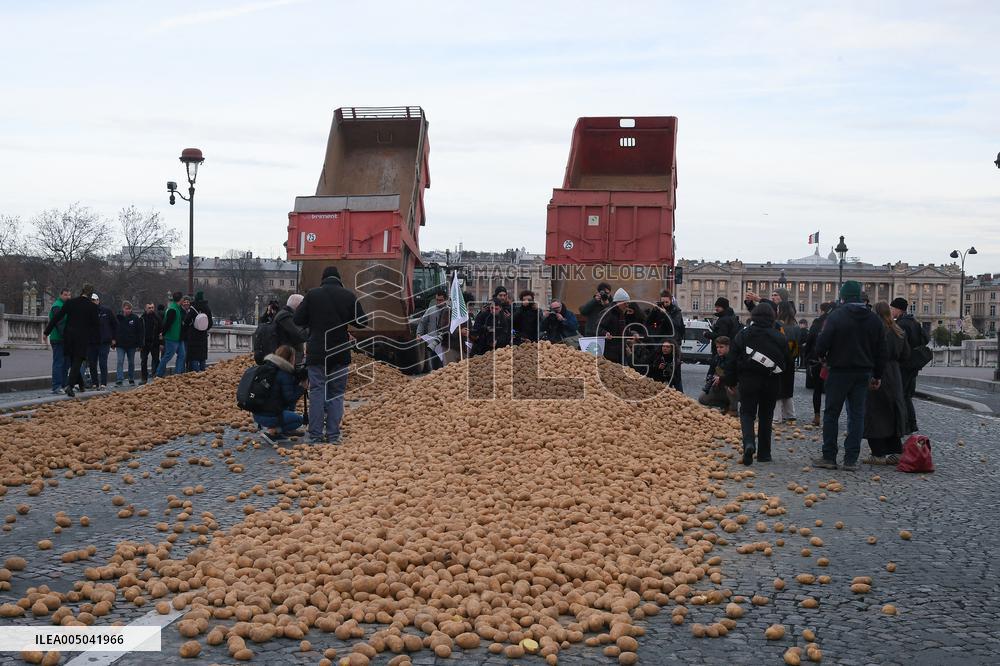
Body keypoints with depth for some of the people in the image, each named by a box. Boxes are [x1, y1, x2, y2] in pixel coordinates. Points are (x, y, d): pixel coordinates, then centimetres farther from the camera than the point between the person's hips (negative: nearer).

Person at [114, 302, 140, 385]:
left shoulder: (135, 318, -1)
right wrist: (113, 342, 1)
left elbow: (140, 331, 0)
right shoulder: (118, 317, 0)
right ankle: (119, 379, -13)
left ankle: (131, 379, 23)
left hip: (132, 344, 1)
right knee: (120, 361, -9)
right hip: (120, 345, -1)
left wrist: (139, 343, -6)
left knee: (131, 362, 11)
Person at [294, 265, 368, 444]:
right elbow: (362, 321, 3)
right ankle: (333, 435, 3)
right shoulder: (349, 296, -1)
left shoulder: (312, 294, -3)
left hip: (316, 353, -1)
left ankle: (316, 435, -2)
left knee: (317, 391, 2)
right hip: (340, 353, 1)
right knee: (336, 393, 7)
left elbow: (297, 320, -3)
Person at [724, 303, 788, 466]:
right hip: (771, 383, 2)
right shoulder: (780, 338, 0)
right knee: (766, 416, 12)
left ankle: (749, 443, -22)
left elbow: (731, 360, -2)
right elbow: (787, 364, 6)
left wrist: (730, 381, 6)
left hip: (748, 381, -1)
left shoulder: (743, 335, -3)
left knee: (747, 413, 5)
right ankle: (764, 453, 15)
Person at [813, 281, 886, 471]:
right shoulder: (874, 319, 6)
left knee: (831, 414, 4)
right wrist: (877, 376, 16)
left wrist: (822, 356, 8)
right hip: (864, 373, 4)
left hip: (839, 371, -4)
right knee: (857, 414, 6)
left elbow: (822, 344, -14)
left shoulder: (836, 316, -10)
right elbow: (881, 350, 9)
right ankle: (851, 460, 5)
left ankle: (829, 457, 6)